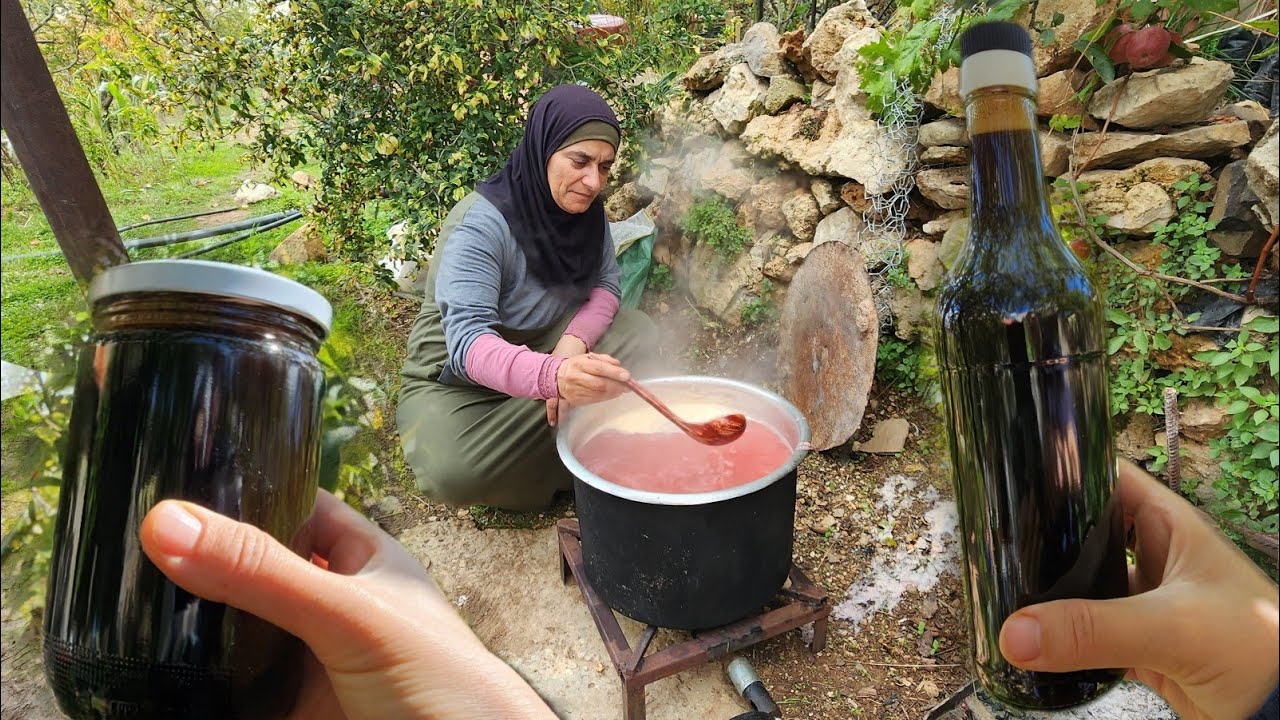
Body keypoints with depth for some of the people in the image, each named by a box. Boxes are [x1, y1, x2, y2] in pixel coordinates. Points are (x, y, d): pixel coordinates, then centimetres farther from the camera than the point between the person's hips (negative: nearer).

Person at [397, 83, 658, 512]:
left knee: (640, 335, -15)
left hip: (543, 344, 6)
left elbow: (606, 285, -2)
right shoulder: (480, 225, -29)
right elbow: (468, 343, -39)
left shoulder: (585, 208, -9)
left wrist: (574, 340, -25)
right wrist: (553, 376, -60)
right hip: (457, 378, -5)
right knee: (453, 469, -34)